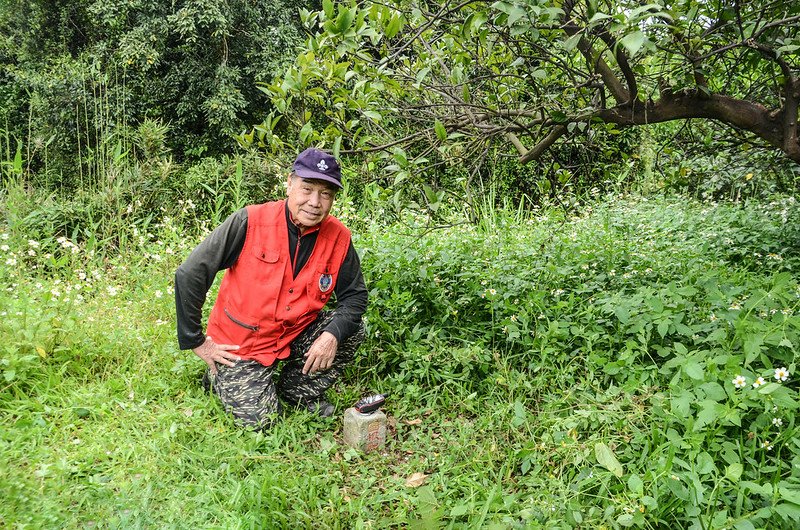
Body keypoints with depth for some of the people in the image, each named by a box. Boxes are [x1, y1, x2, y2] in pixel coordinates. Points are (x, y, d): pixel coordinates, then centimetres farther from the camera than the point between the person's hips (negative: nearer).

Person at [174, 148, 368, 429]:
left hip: (295, 336, 4)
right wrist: (195, 341, -13)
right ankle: (220, 377, 19)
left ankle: (296, 391, 8)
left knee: (352, 329, -13)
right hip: (238, 345, -4)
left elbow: (354, 295, -2)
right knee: (258, 420, -13)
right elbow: (189, 274, -18)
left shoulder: (339, 238, -9)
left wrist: (332, 335, -21)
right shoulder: (249, 222, -21)